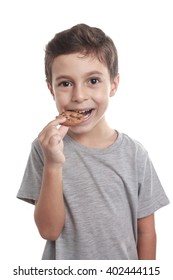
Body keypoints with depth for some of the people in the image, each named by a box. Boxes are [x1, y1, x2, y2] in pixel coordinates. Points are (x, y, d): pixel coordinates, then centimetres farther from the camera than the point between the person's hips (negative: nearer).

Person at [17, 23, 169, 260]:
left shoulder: (135, 154, -11)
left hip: (123, 271, 1)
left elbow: (146, 231, -4)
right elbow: (49, 230, -16)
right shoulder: (46, 148, -14)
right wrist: (53, 166, -27)